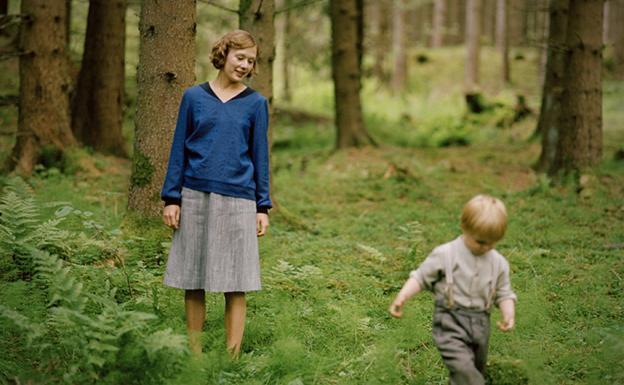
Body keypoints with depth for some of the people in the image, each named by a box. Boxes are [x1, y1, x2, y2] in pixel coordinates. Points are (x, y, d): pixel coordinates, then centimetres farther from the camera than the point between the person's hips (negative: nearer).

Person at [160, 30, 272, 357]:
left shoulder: (255, 103, 5)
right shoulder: (194, 97, 6)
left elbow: (260, 155, 7)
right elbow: (179, 149, 7)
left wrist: (263, 207, 4)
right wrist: (172, 198, 2)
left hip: (237, 200, -1)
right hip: (195, 198, 1)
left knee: (234, 285, 1)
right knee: (193, 283, 5)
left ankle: (232, 357, 6)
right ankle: (195, 353, 15)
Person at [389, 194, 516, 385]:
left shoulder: (498, 263, 4)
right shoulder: (445, 254, -7)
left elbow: (504, 293, 9)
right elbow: (421, 277, -1)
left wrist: (509, 314, -11)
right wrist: (402, 296, -15)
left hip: (480, 324, 5)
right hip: (451, 321, -5)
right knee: (463, 369, -23)